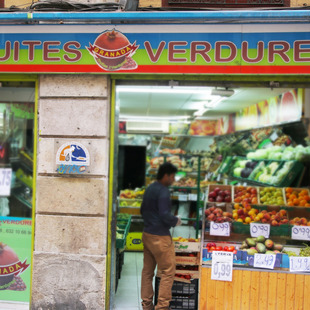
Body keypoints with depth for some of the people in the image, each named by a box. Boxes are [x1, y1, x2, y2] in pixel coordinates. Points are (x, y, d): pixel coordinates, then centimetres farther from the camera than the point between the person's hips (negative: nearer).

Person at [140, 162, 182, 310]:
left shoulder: (149, 188, 12)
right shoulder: (163, 191, -16)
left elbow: (143, 210, 21)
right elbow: (165, 215, -21)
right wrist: (176, 221, -4)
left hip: (147, 235, 9)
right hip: (160, 237, -9)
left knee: (147, 270, 14)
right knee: (168, 272, 0)